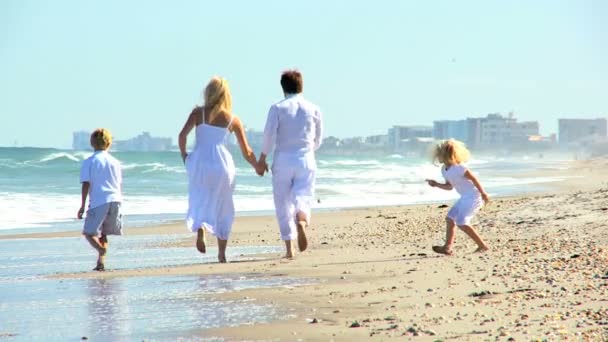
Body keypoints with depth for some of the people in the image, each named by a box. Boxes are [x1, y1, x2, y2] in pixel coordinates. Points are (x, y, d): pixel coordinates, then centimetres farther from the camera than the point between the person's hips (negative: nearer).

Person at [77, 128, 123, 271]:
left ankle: (101, 249, -28)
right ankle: (101, 262, 9)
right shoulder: (115, 162, 14)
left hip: (98, 202, -4)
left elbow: (86, 185, -5)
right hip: (115, 200, 4)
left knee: (89, 232, 2)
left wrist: (82, 206, -2)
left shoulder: (89, 162, 2)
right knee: (103, 233, 16)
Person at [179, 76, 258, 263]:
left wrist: (184, 155, 8)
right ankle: (222, 253, 16)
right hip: (223, 163, 1)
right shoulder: (233, 120, 3)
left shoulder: (198, 112, 1)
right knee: (223, 209, 14)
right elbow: (246, 152, 5)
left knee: (199, 200, 10)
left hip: (200, 161, 0)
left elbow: (182, 135, -10)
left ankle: (200, 227, -24)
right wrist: (258, 167, 22)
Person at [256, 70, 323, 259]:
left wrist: (262, 159, 2)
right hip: (306, 159, 1)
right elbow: (318, 140, 12)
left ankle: (289, 248, 2)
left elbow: (269, 135, -8)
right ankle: (301, 221, -34)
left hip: (283, 159, -1)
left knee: (283, 204, 6)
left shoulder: (277, 108, -1)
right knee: (304, 196, 2)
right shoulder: (313, 109, 6)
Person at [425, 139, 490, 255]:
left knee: (461, 222, -17)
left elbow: (474, 179, -16)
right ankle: (447, 247, 7)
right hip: (465, 198, 10)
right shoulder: (444, 170, 5)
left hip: (474, 197, -10)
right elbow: (449, 186, 18)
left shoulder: (458, 168, -23)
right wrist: (436, 184, 4)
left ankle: (482, 246, -8)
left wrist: (483, 193, -12)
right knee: (450, 218, 7)